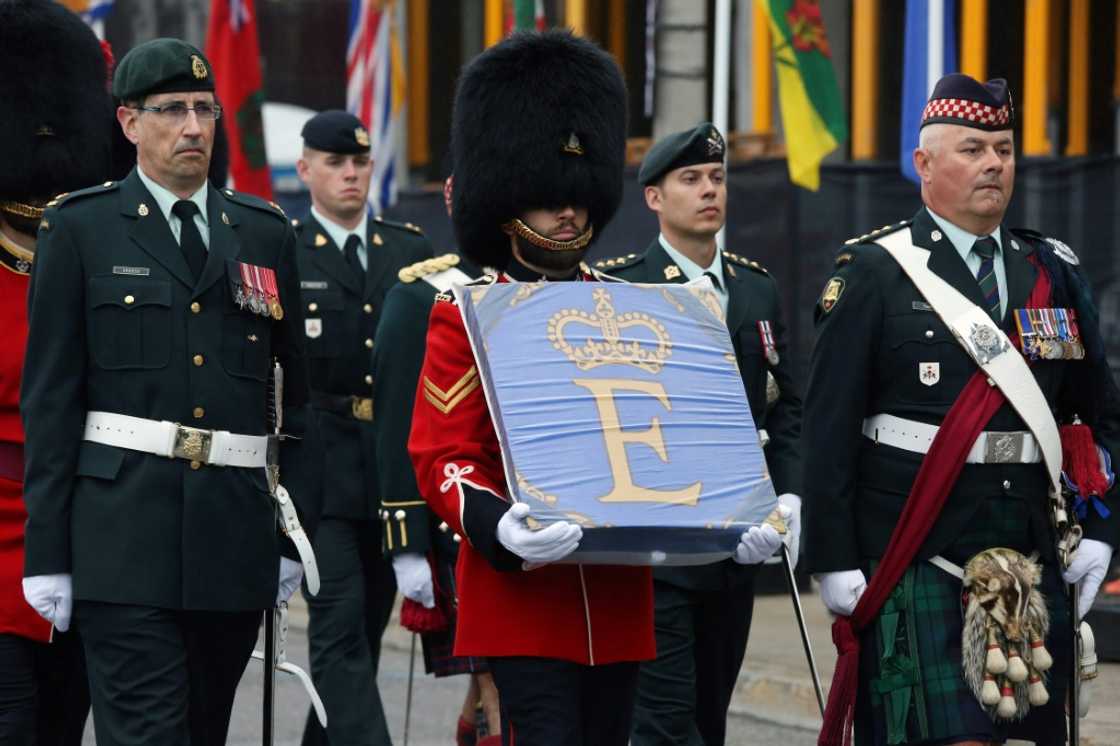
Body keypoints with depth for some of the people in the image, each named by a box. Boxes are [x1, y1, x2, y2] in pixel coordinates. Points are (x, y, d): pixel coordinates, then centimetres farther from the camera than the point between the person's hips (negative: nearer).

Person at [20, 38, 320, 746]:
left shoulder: (266, 232, 13)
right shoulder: (80, 228, 2)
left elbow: (296, 391, 14)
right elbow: (50, 396, 0)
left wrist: (294, 530, 8)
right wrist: (46, 552, -5)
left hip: (235, 529, 4)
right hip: (125, 532, -4)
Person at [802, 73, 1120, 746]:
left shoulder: (1054, 274, 13)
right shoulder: (875, 274, -1)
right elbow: (829, 429, -4)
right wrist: (834, 562, -8)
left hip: (1031, 562, 5)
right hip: (912, 562, -5)